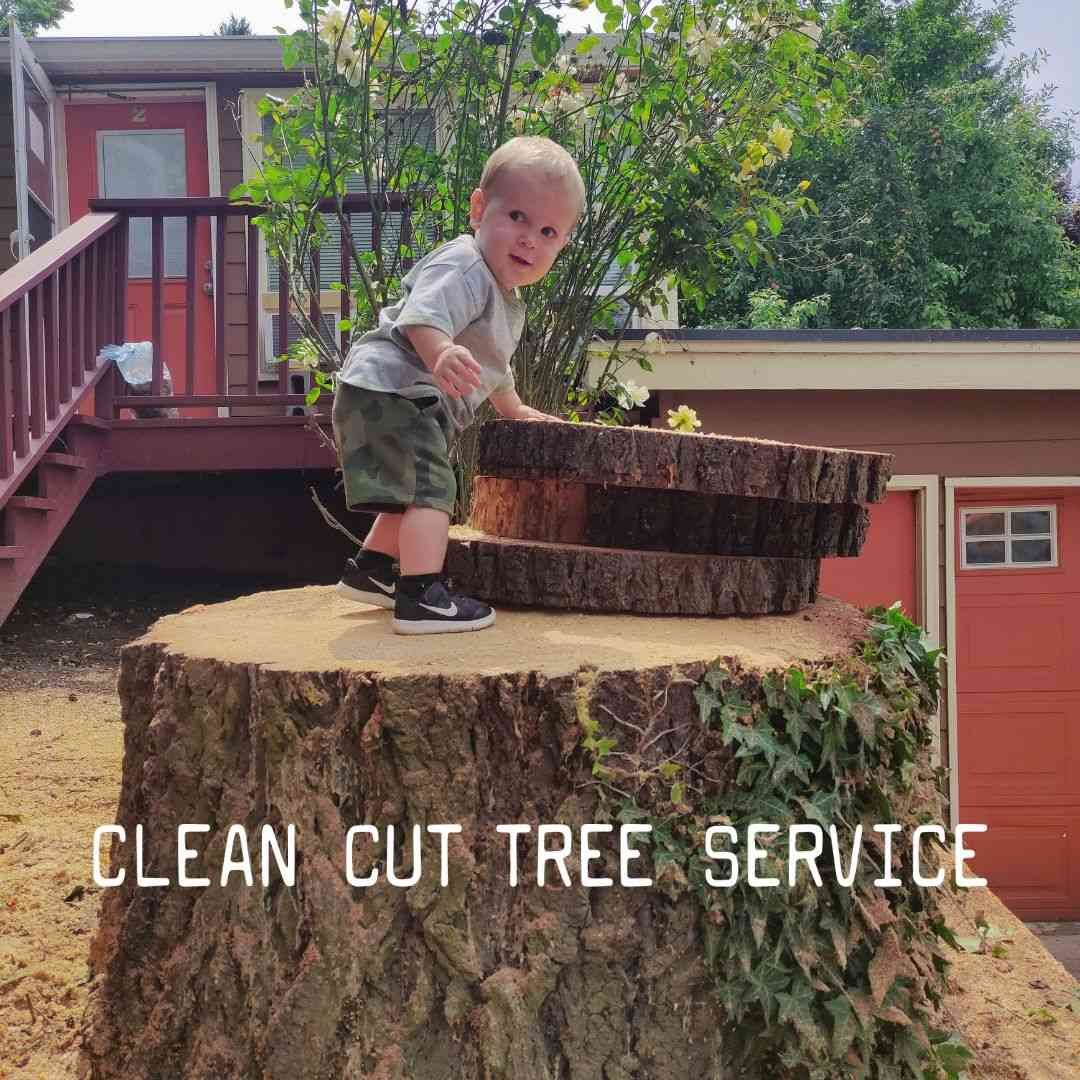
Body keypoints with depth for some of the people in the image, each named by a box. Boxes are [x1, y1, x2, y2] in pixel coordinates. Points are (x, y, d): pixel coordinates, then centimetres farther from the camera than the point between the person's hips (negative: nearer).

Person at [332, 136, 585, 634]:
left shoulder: (507, 302, 16)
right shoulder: (464, 267, -18)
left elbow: (492, 365, 34)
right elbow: (422, 315, -38)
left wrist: (516, 410, 47)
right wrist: (442, 356, -57)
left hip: (413, 404, 11)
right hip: (389, 390, -11)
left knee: (415, 492, 25)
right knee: (432, 488, -17)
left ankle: (369, 570, 41)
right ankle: (423, 598, -18)